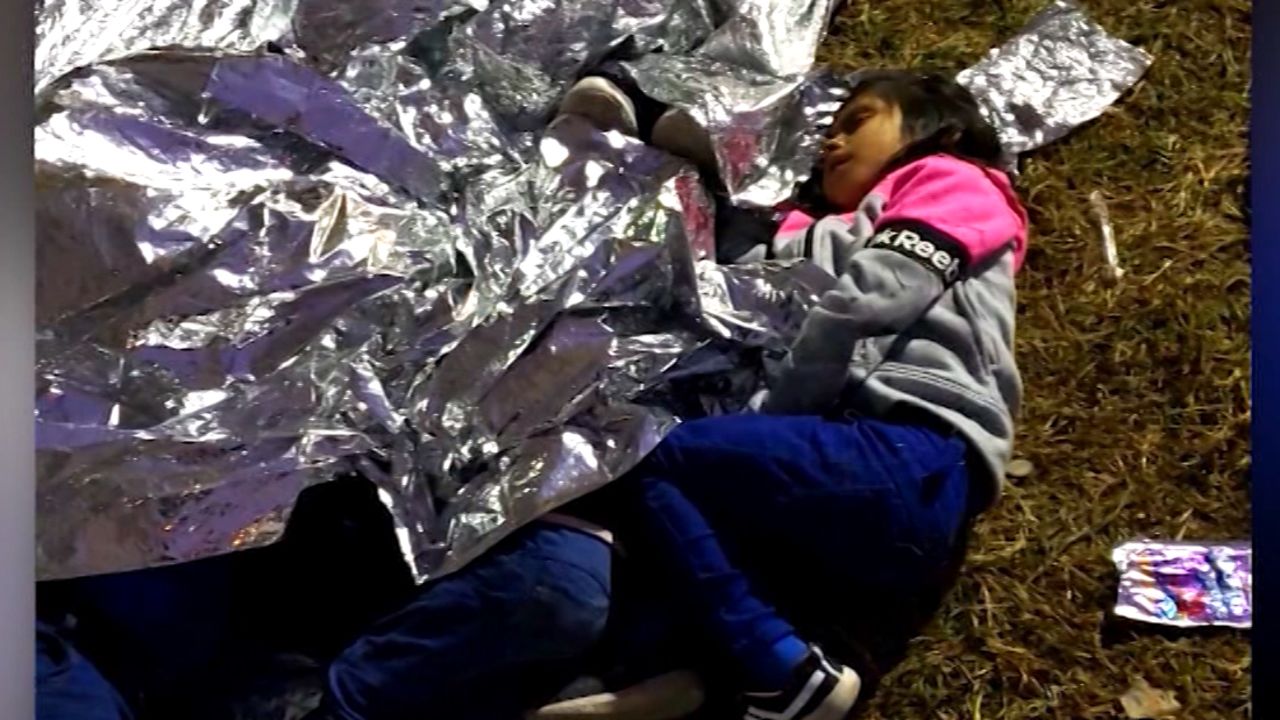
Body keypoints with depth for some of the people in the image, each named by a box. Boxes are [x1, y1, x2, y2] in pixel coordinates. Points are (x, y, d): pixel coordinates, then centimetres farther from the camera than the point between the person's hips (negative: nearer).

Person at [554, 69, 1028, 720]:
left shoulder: (952, 182, 14)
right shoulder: (835, 237, 36)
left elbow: (863, 309, -4)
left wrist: (764, 423, 0)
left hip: (914, 468, -7)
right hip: (848, 466, 7)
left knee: (644, 455, -14)